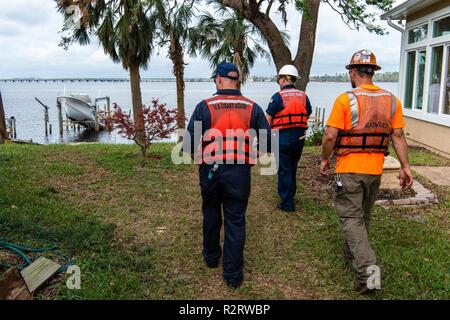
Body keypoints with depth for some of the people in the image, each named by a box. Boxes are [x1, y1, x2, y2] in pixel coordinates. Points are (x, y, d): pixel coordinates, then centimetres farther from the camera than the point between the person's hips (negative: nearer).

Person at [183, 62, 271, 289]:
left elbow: (190, 142, -10)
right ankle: (233, 274, 14)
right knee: (235, 221, 8)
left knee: (211, 215, 21)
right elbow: (267, 142, -2)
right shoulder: (252, 108, -3)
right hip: (240, 174, 0)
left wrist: (198, 155, 11)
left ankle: (211, 257, 41)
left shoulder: (205, 107, -9)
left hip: (210, 171, 0)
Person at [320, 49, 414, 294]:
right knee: (363, 215, 22)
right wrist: (405, 166, 6)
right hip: (375, 169, 5)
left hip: (349, 168, -5)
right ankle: (351, 252, 40)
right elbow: (398, 136, 1)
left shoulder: (346, 99, -13)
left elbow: (330, 136, -15)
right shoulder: (392, 100, 2)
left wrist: (324, 159, 0)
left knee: (352, 218, 2)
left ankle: (366, 267, -11)